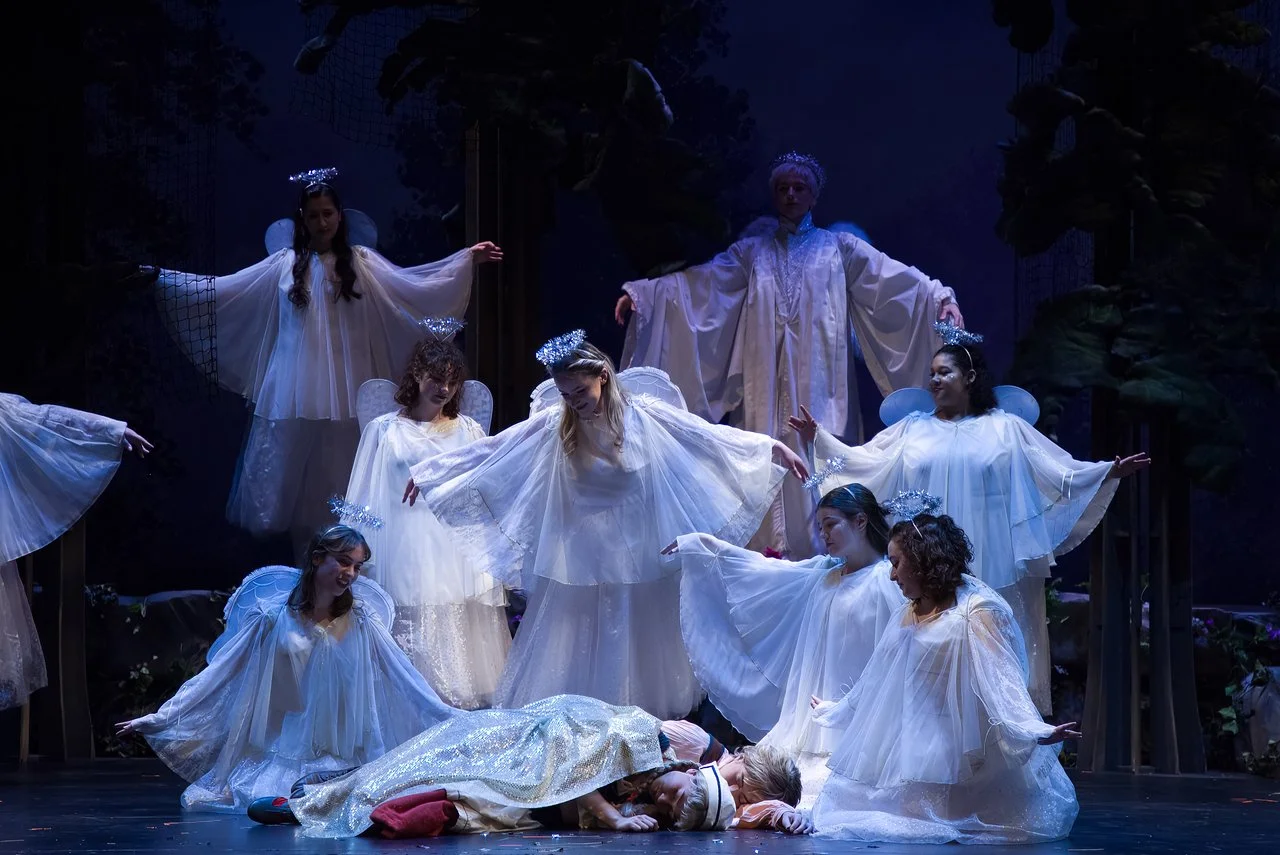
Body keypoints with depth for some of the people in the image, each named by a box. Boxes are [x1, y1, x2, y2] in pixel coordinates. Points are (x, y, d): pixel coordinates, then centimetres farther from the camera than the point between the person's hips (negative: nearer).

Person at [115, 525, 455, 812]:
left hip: (339, 764, 0)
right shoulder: (275, 617, -2)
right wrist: (159, 719, -2)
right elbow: (217, 675, 1)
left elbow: (404, 681, 4)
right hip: (276, 756, 0)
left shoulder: (360, 622, 2)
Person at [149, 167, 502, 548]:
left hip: (343, 392, -1)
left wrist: (467, 260, -12)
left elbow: (411, 283, -4)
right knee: (295, 480, 1)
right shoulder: (285, 264, 8)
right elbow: (219, 289, 9)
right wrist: (162, 279, 5)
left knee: (339, 481, -1)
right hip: (295, 391, 1)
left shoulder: (360, 261, 5)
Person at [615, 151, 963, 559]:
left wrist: (940, 296, -15)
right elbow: (698, 280, 8)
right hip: (768, 382, 2)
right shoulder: (752, 252, 15)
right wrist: (640, 292, -4)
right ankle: (771, 552, -2)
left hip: (819, 383, -2)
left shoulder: (838, 248, 11)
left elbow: (893, 276, 0)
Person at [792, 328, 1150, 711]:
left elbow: (1060, 472, 4)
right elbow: (861, 461, 12)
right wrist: (819, 439, 1)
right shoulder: (913, 429, 13)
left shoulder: (1005, 429, 7)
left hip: (988, 563, -2)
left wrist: (1109, 472, -8)